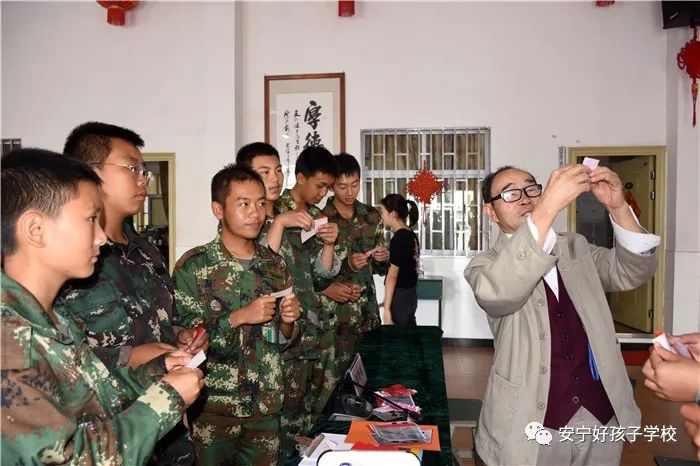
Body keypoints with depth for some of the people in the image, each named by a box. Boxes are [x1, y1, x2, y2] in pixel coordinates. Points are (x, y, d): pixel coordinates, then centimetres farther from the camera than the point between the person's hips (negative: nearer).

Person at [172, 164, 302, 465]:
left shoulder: (275, 264, 2)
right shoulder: (193, 265, -11)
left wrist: (288, 322, -11)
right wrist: (239, 317, -22)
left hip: (267, 404, 4)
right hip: (214, 405, -3)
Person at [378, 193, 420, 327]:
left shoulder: (398, 239, -19)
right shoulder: (412, 236, 8)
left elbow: (392, 276, -20)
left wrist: (387, 308, -18)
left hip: (400, 297, -9)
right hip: (410, 295, 9)